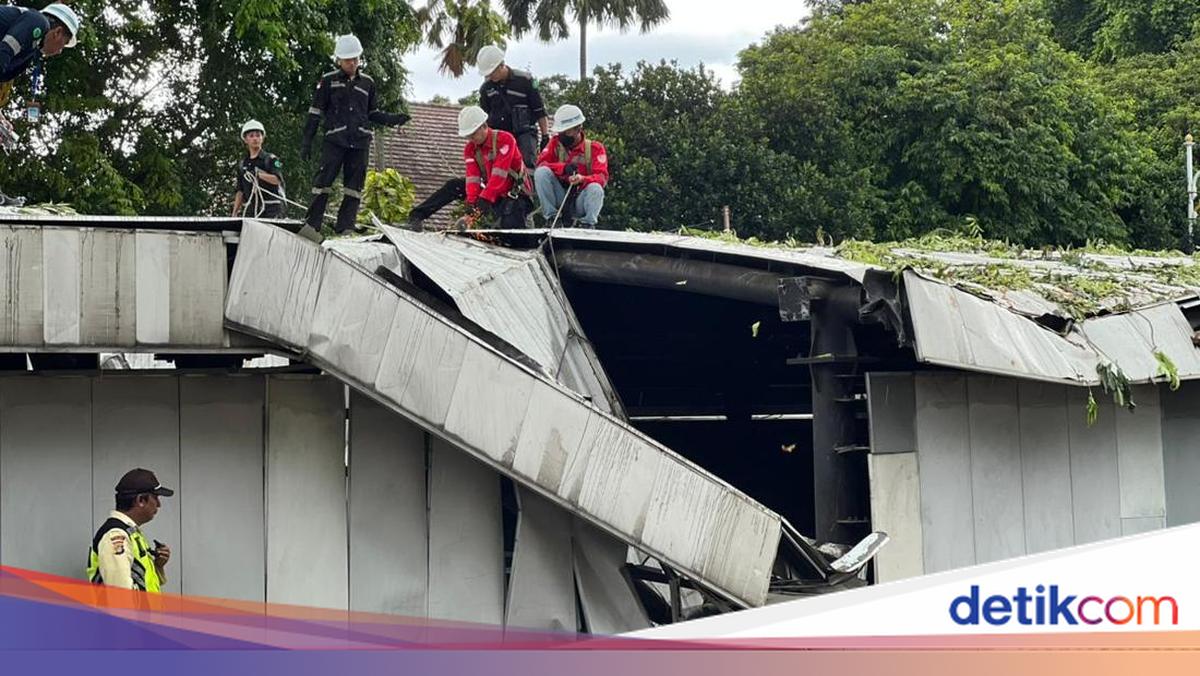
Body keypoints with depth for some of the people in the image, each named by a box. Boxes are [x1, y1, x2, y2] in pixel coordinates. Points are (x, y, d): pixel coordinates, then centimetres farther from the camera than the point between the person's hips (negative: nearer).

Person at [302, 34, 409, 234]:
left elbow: (372, 113, 23)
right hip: (334, 140, -3)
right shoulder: (328, 81, 6)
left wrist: (392, 119, 6)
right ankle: (312, 224, -9)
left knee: (354, 183, 1)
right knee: (323, 179, -10)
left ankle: (345, 225, 3)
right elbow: (315, 112, 6)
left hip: (359, 141, 3)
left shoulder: (367, 83, 15)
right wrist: (307, 141, 1)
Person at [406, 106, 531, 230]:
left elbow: (498, 174, -28)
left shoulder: (505, 139, -20)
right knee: (454, 186, -5)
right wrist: (472, 202, -29)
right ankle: (416, 216, -7)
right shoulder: (470, 148, 0)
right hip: (492, 192, 6)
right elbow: (472, 177, -12)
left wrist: (484, 200, -36)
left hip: (517, 195, -5)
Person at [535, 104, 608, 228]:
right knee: (542, 172, -21)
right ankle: (552, 217, -17)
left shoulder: (594, 147, -2)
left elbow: (602, 177, -15)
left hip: (581, 200, -2)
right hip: (560, 199, 2)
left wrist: (582, 179, -37)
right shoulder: (556, 142, 6)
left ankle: (588, 225, -18)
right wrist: (564, 168, -29)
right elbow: (541, 163, -9)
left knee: (596, 189, -33)